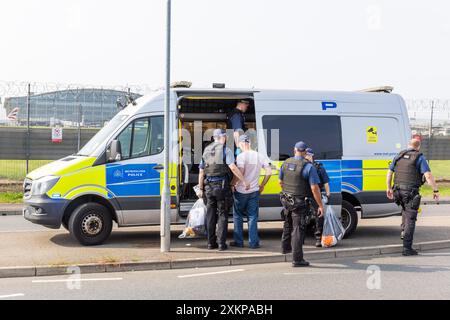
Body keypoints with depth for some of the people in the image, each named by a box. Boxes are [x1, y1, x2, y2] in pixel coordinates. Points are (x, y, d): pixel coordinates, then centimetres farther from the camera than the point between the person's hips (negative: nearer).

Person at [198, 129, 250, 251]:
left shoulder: (206, 151, 12)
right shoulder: (225, 150, -5)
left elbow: (201, 172, 13)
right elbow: (233, 167, -17)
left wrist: (201, 189, 18)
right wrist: (244, 181, -14)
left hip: (209, 186, 5)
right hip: (222, 186, -5)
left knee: (210, 215, 11)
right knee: (222, 215, 2)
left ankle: (211, 243, 14)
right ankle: (221, 243, 0)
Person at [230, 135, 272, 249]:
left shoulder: (241, 156, -13)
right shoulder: (259, 156, 4)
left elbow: (240, 172, -24)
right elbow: (269, 171, 2)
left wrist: (232, 184, -12)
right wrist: (262, 185, 10)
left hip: (241, 191, -4)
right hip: (254, 191, 4)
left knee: (238, 216, 11)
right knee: (253, 217, 9)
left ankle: (238, 241, 14)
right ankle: (253, 242, 7)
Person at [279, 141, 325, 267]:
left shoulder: (286, 163, 3)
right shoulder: (308, 166, -16)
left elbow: (280, 182, 14)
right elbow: (314, 188, -18)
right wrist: (320, 205, -12)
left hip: (286, 199, 6)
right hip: (299, 202, -6)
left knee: (288, 225, 27)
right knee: (298, 229, -2)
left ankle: (285, 247, 43)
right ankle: (297, 259, 0)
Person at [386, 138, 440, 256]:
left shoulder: (399, 156, 11)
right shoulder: (419, 158, -5)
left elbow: (389, 172, 15)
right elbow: (428, 176, -14)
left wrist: (389, 188, 23)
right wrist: (435, 191, -8)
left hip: (398, 191, 5)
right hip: (411, 192, -5)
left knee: (405, 209, 34)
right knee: (410, 219, -1)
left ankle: (404, 231, 21)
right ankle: (407, 248, -2)